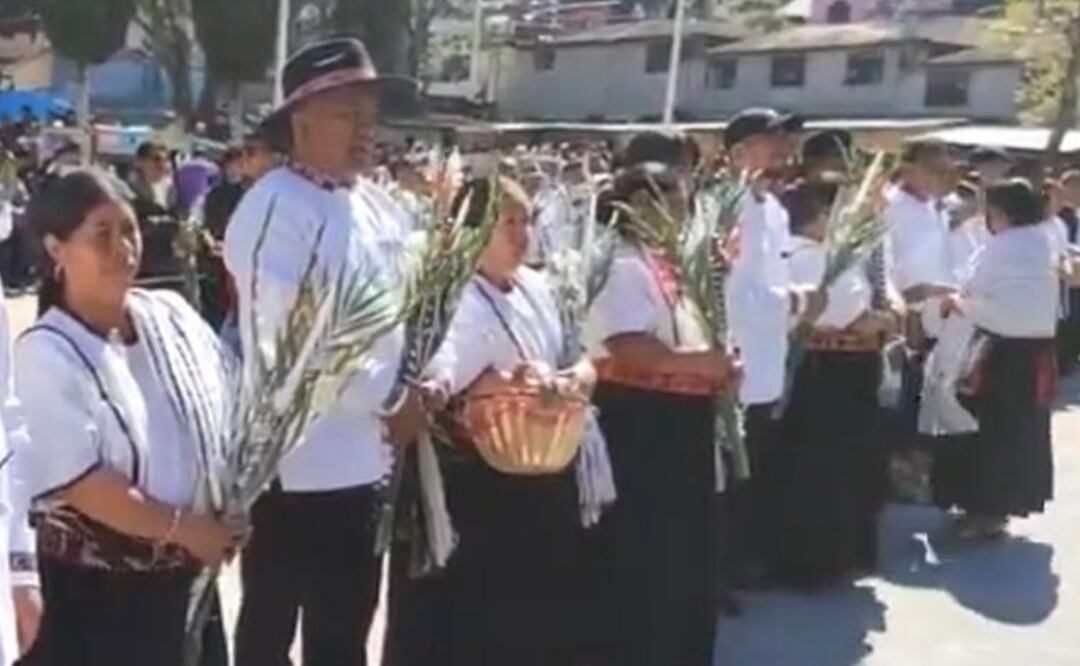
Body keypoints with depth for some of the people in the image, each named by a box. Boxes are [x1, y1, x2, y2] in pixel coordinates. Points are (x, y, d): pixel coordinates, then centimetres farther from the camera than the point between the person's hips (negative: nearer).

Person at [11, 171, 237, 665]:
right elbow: (77, 481, -20)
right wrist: (182, 528, -18)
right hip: (98, 587, -5)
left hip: (188, 572, 6)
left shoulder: (170, 315, 2)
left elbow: (228, 415, 9)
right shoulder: (45, 354, -15)